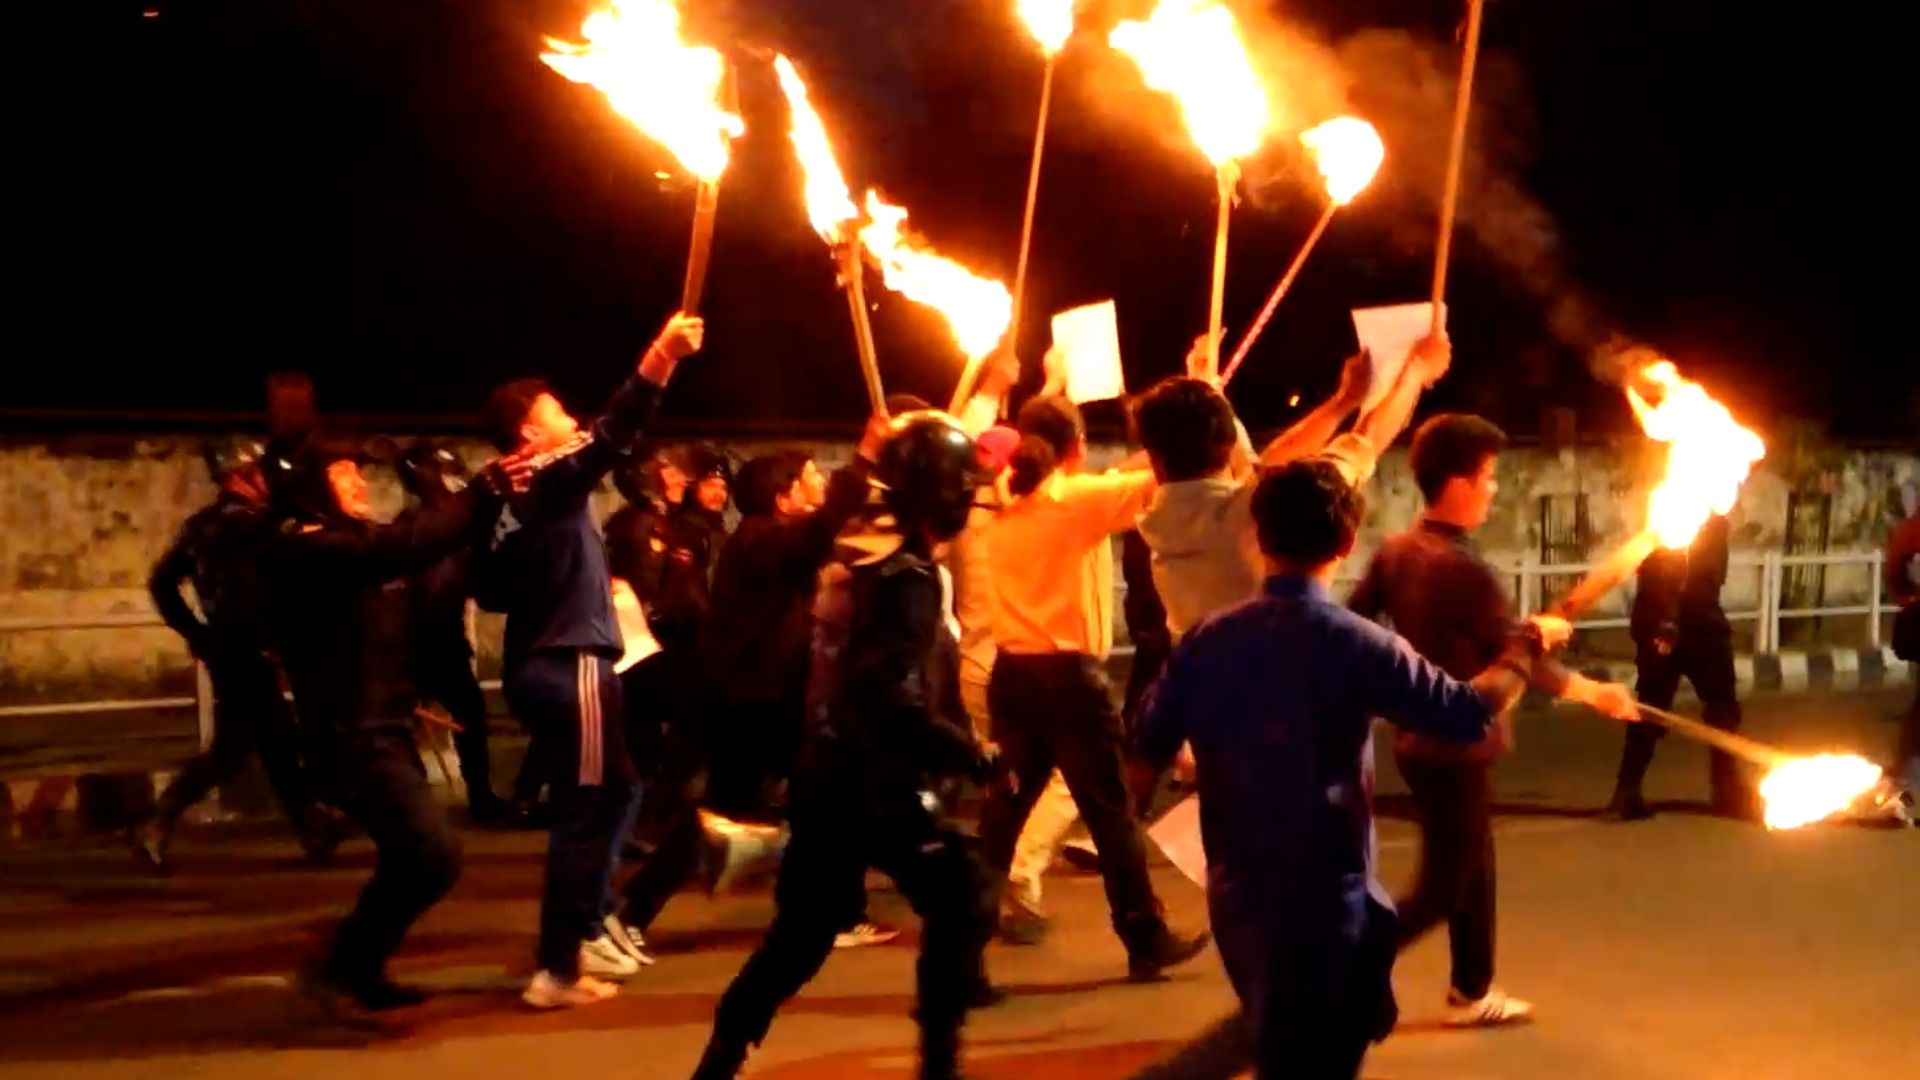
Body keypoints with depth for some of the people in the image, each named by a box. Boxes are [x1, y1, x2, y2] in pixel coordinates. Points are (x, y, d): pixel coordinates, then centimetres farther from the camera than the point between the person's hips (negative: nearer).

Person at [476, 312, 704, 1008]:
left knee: (610, 795, 22)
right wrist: (663, 355, -29)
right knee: (585, 813, -4)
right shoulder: (552, 484, -12)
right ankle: (556, 970, -1)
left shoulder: (510, 501, 11)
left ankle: (585, 932, 29)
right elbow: (614, 435, -24)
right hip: (570, 665, -9)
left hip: (538, 664, 9)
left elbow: (492, 590, 16)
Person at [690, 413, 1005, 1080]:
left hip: (830, 777, 9)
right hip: (877, 783, -9)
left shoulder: (858, 559, 10)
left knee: (803, 929, 15)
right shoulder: (908, 576, -16)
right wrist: (974, 757, -18)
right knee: (960, 899, 2)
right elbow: (896, 701, -25)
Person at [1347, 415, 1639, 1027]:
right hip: (1456, 748, -8)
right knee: (1442, 890, 1)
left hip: (1420, 740, 8)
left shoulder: (1396, 551, -1)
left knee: (1474, 868, 21)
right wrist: (1595, 693, -1)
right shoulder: (1465, 570, -24)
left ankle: (1472, 993, 34)